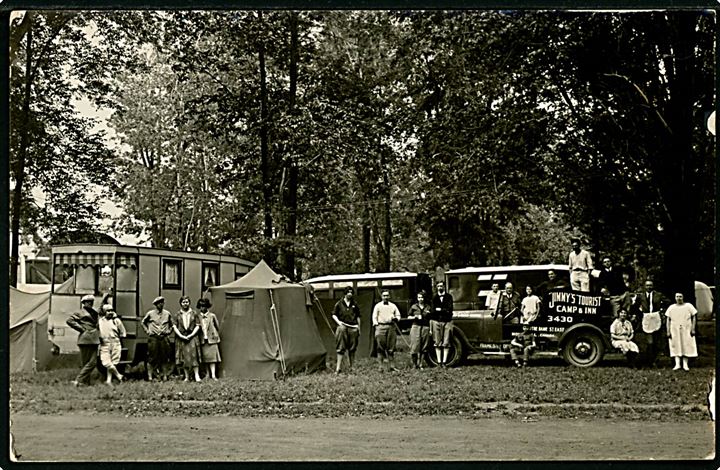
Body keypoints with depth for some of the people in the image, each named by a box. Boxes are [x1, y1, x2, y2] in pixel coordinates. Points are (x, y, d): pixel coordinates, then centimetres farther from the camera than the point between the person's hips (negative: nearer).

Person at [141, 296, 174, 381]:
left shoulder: (167, 314, 9)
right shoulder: (150, 314, 4)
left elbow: (172, 325, 21)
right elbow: (143, 322, 16)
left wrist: (168, 331, 7)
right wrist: (147, 331, 6)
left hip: (164, 338, 2)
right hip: (153, 338, -2)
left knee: (164, 358, 2)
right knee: (152, 357, -4)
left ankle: (165, 375, 7)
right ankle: (150, 376, 0)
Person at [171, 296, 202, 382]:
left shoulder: (194, 313, 6)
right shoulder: (177, 315, 7)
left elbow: (197, 326, 4)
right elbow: (174, 326, 2)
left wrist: (191, 335, -9)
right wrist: (181, 336, -9)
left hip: (192, 337, -1)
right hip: (181, 338, 1)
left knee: (193, 355, -11)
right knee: (184, 357, 2)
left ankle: (197, 375, -11)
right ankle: (187, 377, 6)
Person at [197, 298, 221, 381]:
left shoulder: (212, 316, 2)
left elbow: (217, 327, 10)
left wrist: (216, 335, 13)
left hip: (212, 339, -2)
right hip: (203, 340, 2)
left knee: (212, 356, -7)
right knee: (205, 357, 4)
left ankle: (213, 375, -11)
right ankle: (208, 374, 10)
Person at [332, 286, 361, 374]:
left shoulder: (354, 304, 12)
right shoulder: (339, 304, 4)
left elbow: (358, 317, 17)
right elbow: (334, 315, 7)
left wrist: (359, 328, 13)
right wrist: (338, 321, -12)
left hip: (353, 328, 3)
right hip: (342, 327, -3)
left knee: (352, 348, 6)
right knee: (340, 348, -6)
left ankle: (350, 367, 16)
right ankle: (338, 368, -7)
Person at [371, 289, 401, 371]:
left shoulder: (393, 306, 16)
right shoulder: (378, 306, 9)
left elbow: (398, 315, 18)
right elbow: (374, 317, 6)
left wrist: (396, 318, -4)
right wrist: (376, 325, -7)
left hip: (391, 327, 3)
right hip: (381, 326, -3)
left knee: (391, 348, 2)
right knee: (381, 347, -6)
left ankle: (391, 365, 6)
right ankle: (380, 365, -4)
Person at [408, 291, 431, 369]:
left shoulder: (428, 307, 8)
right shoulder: (414, 307, 7)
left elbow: (430, 319, 10)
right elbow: (408, 316, 13)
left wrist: (430, 329, 1)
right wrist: (414, 317, -6)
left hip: (425, 328, 1)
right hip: (415, 327, -1)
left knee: (423, 348, 1)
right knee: (415, 347, -7)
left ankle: (420, 364, 8)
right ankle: (414, 364, 5)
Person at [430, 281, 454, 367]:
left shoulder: (449, 297, 6)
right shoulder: (434, 297, 7)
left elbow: (449, 309, -5)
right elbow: (432, 311, 4)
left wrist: (439, 309, -8)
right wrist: (430, 327, 0)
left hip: (447, 322, 0)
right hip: (436, 322, 0)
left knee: (446, 343, -1)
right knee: (437, 343, 2)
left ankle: (444, 362, 3)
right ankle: (439, 362, 6)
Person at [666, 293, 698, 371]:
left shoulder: (688, 306, 2)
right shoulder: (671, 308, 5)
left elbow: (694, 317, 2)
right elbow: (667, 320, 6)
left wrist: (693, 329, -5)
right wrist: (668, 331, -1)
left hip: (686, 330, -1)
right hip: (674, 330, 1)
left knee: (686, 347, -1)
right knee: (676, 347, -3)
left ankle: (685, 364, 5)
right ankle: (677, 364, -2)